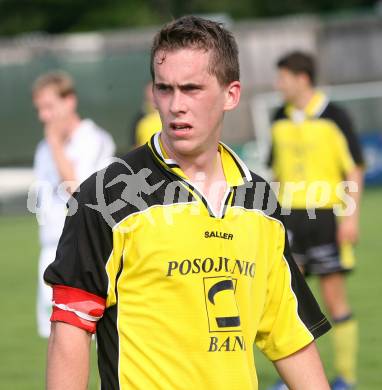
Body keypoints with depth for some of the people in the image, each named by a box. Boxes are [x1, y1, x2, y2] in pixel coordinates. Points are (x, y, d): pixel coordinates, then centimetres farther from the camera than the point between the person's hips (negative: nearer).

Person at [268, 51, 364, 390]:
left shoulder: (334, 117, -7)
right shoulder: (280, 119, 9)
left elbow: (354, 169, -5)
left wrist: (351, 218, -11)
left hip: (326, 215, -5)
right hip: (290, 216, 5)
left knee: (334, 295, -2)